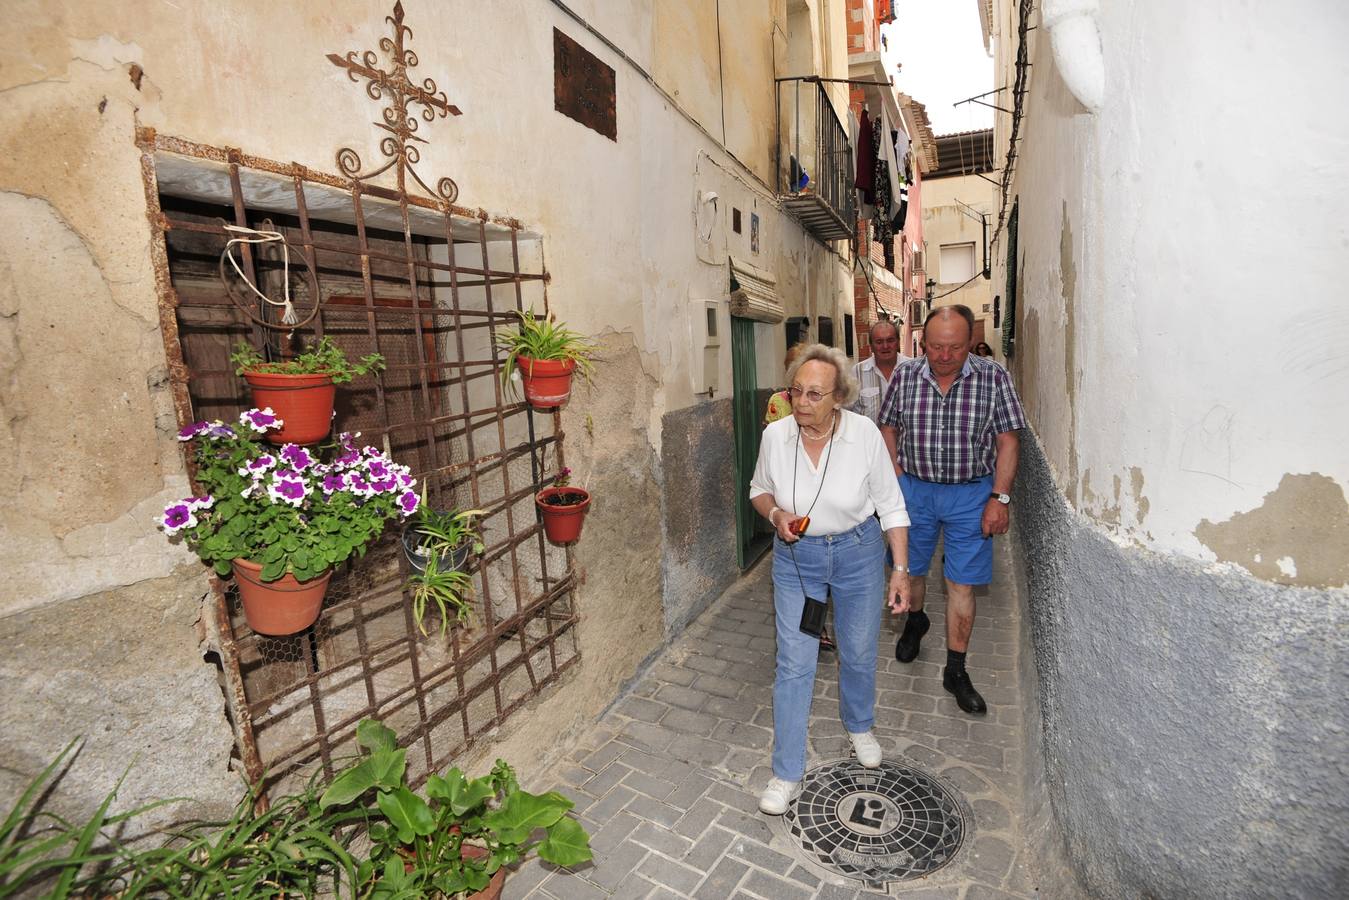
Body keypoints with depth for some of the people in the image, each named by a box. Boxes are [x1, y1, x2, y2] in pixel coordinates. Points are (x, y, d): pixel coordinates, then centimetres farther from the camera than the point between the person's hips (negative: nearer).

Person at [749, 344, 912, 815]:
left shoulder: (864, 433, -18)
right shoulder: (775, 435, -14)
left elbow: (890, 505, -7)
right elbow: (759, 489, 5)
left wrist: (900, 569, -8)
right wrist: (775, 513, -17)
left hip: (858, 552, 0)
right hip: (796, 556, 0)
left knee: (858, 653, 17)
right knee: (794, 663, 3)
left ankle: (859, 727, 49)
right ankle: (787, 773, 19)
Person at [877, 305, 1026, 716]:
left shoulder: (993, 377, -8)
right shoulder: (905, 376, -4)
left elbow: (1007, 441, -5)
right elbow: (889, 429, 7)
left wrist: (999, 498, -10)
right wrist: (899, 481, 1)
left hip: (970, 493, -1)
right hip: (914, 489, 2)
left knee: (961, 584, 4)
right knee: (910, 569, 17)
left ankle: (956, 670, 19)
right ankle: (915, 621, 48)